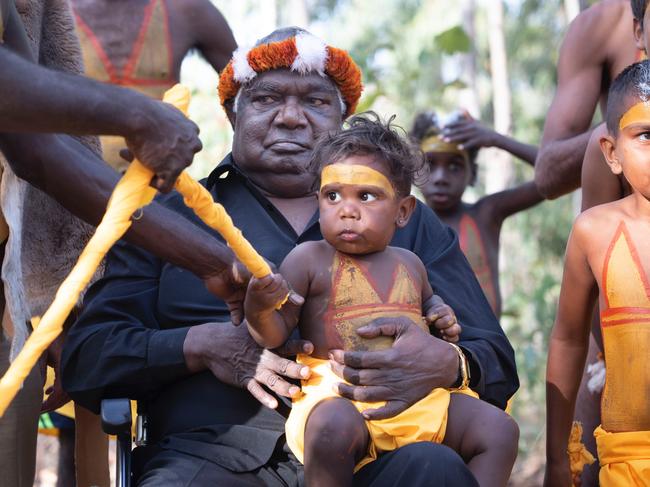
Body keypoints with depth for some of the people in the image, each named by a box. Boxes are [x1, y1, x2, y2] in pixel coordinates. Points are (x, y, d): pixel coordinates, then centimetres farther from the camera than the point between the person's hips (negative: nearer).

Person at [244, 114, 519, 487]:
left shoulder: (409, 264, 17)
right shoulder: (309, 259, 2)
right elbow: (274, 334, -2)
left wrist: (442, 319, 14)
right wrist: (259, 306, -25)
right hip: (339, 394, -5)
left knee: (499, 429, -8)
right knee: (334, 428, -39)